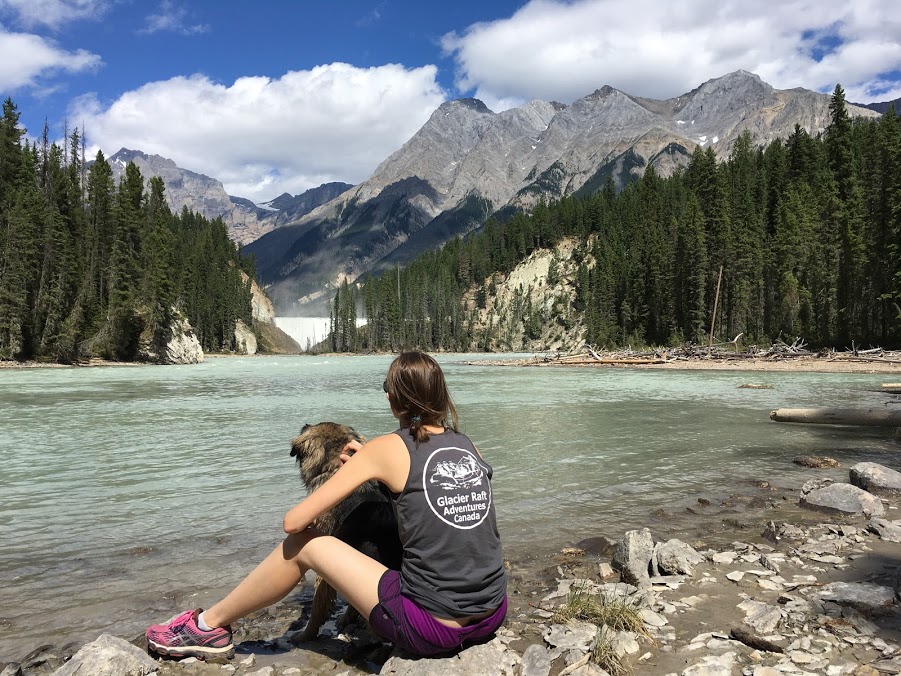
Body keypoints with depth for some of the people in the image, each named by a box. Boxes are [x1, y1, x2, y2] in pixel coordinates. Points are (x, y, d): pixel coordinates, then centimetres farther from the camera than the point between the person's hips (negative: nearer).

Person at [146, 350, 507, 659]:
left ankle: (210, 626, 29)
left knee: (302, 544, 9)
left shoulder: (389, 448, -8)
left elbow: (294, 521, -6)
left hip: (431, 628, -5)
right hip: (493, 617, 6)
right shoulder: (470, 447, 6)